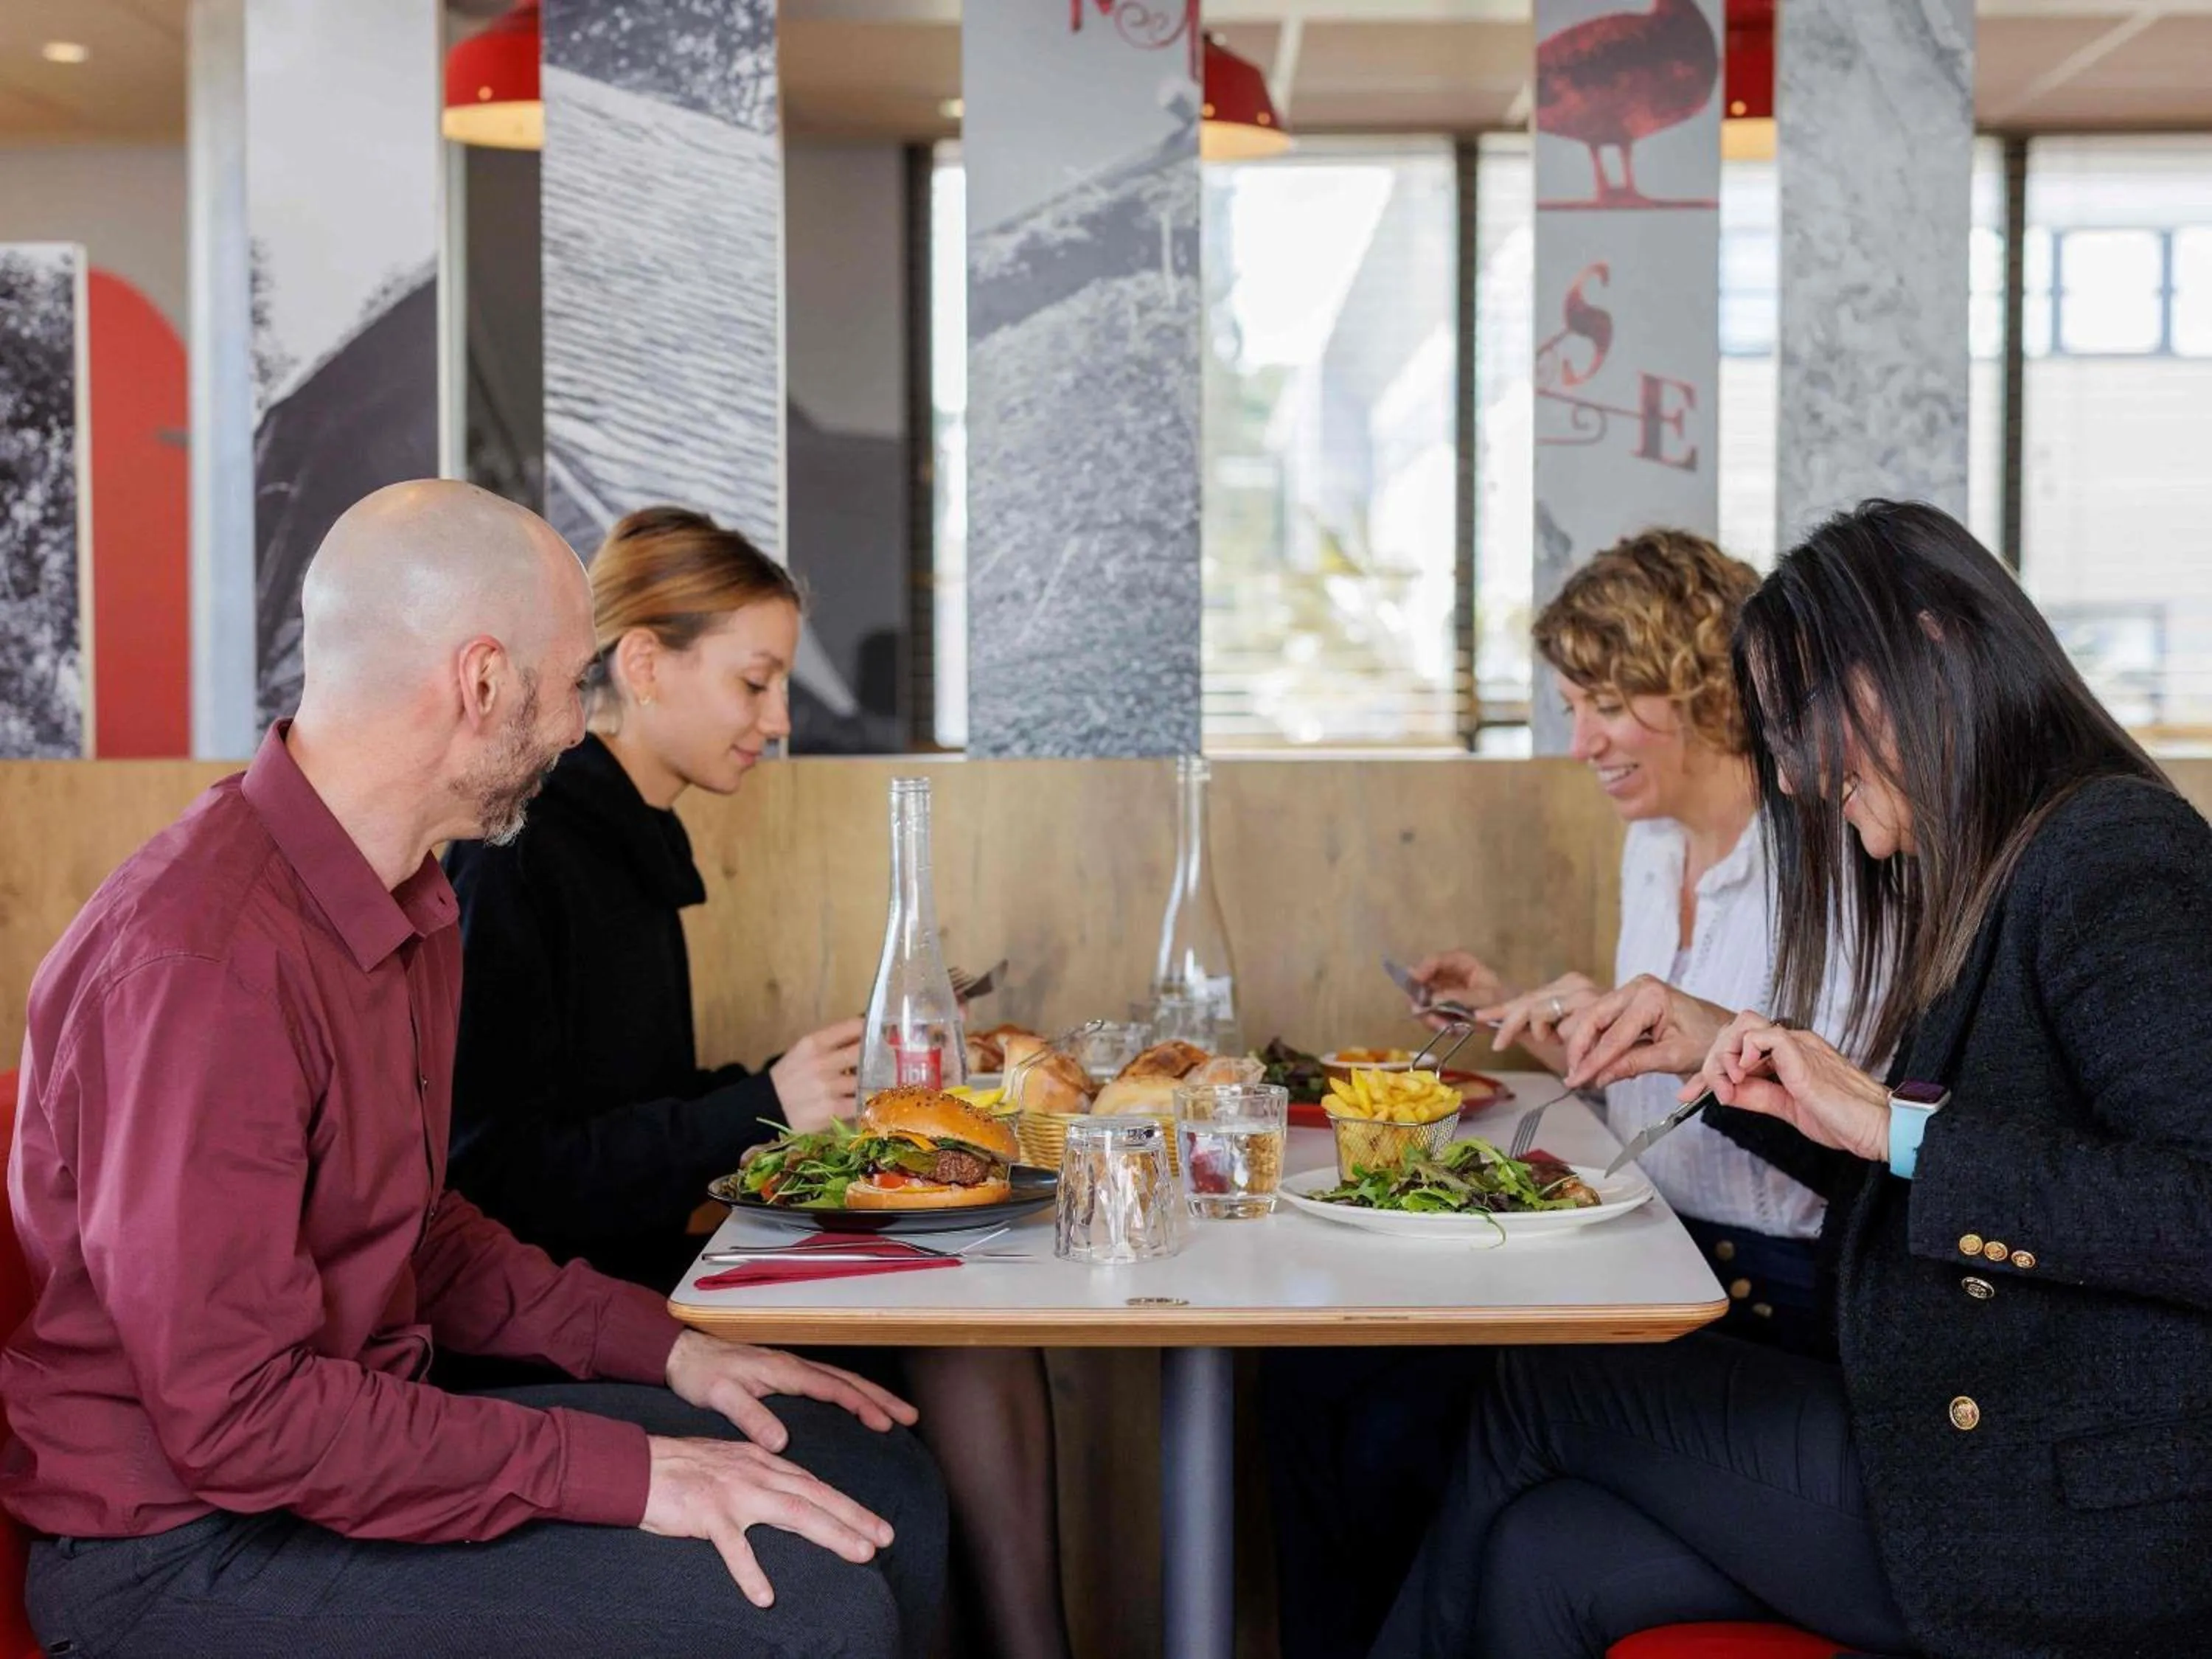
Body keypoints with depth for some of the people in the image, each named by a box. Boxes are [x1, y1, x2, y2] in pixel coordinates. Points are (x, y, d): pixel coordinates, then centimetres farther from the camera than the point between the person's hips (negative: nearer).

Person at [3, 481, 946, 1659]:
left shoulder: (408, 910, 8)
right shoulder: (205, 955, -25)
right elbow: (234, 1415, -26)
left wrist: (663, 1347, 6)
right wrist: (623, 1474, -23)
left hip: (355, 1424, 10)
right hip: (186, 1548, -10)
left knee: (879, 1492, 7)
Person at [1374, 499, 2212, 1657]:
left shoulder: (2116, 855, -14)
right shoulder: (1999, 877, 14)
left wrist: (1899, 1122, -24)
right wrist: (1718, 1057, 12)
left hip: (2077, 1523, -8)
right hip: (1955, 1444, 8)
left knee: (1536, 1401, 0)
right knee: (1550, 1560, -3)